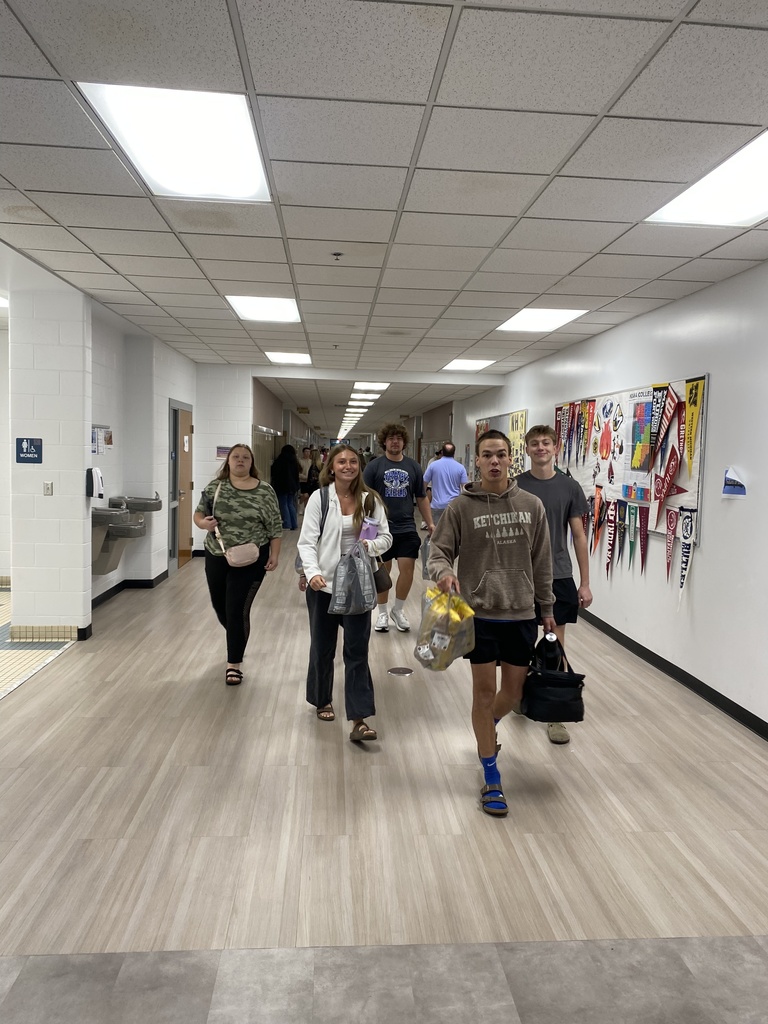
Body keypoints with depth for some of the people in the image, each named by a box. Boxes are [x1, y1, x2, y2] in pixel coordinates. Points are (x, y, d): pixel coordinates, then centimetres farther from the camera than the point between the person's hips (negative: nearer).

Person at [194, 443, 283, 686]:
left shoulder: (265, 491, -5)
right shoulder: (215, 487, 1)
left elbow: (275, 528, -2)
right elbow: (198, 514, 6)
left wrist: (274, 555, -7)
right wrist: (204, 523, -16)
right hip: (217, 557, 4)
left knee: (237, 610, -4)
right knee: (220, 606, 17)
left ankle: (234, 663, 9)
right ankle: (237, 639, 47)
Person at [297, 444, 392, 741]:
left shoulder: (370, 499, 1)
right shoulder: (319, 498, -6)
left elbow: (386, 537, 4)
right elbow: (307, 542, -10)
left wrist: (371, 545, -18)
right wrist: (312, 572, -26)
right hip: (323, 583, -1)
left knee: (357, 650, -3)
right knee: (322, 647, 14)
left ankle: (359, 720, -2)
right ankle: (323, 700, 37)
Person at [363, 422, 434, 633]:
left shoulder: (413, 466, 5)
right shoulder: (374, 466, -3)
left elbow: (421, 498, 12)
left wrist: (430, 523, 7)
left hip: (407, 528, 2)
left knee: (407, 569, -1)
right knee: (382, 571, 8)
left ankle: (399, 610, 20)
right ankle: (382, 613, 24)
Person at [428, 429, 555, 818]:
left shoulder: (531, 505, 2)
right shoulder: (461, 507, -5)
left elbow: (541, 562, 9)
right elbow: (439, 552, -3)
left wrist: (546, 607, 13)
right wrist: (443, 572, -26)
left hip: (521, 614, 3)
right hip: (479, 613, -3)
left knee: (514, 691, 13)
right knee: (484, 691, 3)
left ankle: (488, 728, 48)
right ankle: (491, 780, 18)